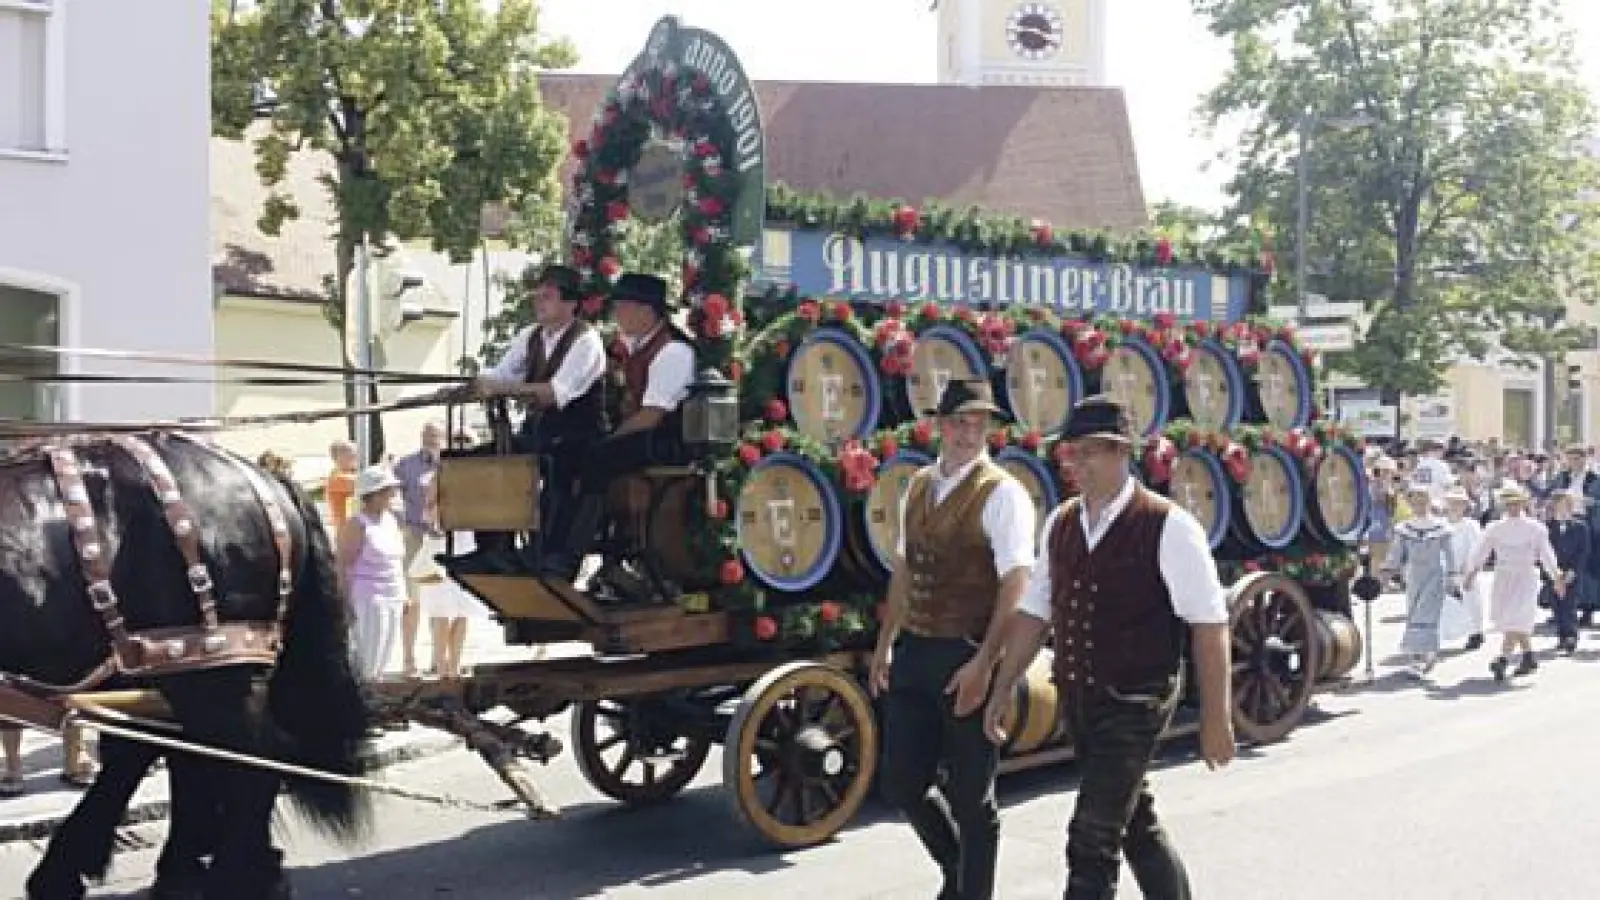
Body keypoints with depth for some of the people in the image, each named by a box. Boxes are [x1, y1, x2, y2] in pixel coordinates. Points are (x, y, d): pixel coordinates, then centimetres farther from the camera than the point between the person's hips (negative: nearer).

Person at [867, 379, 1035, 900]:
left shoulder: (1001, 493, -12)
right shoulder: (919, 486, 9)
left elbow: (1016, 584, -18)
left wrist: (984, 663, -23)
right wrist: (886, 642, 15)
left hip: (968, 655, -6)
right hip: (914, 652, 6)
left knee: (970, 798, 6)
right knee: (902, 783, 12)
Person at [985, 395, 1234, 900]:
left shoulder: (1168, 527, -12)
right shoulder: (1060, 523, 5)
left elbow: (1208, 626, -12)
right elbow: (1034, 612, 11)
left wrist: (1216, 719, -12)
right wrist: (1003, 689, 9)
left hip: (1135, 706, -6)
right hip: (1078, 702, 6)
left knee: (1092, 839, -9)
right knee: (1135, 824, 19)